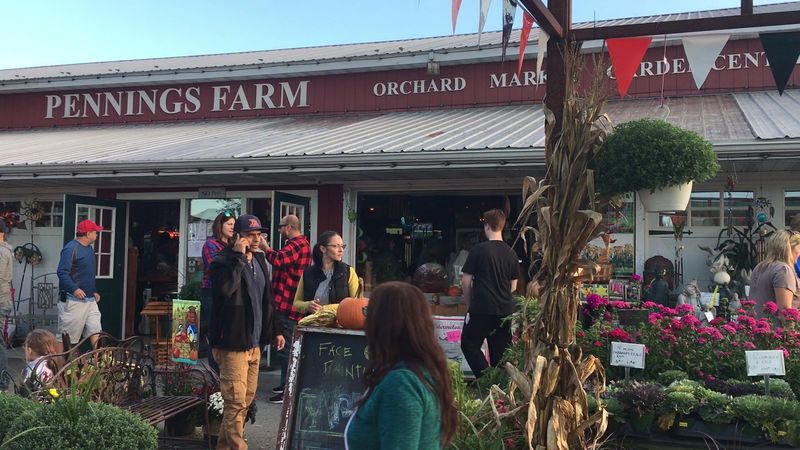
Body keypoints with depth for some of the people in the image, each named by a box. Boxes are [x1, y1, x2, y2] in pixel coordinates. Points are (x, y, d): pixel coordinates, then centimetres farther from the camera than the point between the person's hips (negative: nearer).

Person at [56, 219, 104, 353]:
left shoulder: (89, 248, 16)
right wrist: (74, 289, -31)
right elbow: (62, 272, -22)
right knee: (65, 336, 0)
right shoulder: (71, 248, -12)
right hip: (73, 300, -9)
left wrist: (94, 291, 17)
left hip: (90, 300, 9)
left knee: (96, 332, 5)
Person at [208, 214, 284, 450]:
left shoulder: (259, 259, 13)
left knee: (247, 397, 15)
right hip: (232, 342, -8)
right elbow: (225, 289, -31)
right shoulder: (223, 261, -11)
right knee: (236, 401, -7)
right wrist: (239, 257, -23)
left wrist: (275, 329, 18)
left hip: (254, 342, 8)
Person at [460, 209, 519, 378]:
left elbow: (466, 281, -6)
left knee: (469, 345, 7)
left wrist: (469, 304, 7)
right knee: (500, 351, 12)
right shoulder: (511, 253, 6)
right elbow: (513, 286, 13)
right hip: (505, 310, 5)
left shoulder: (479, 250, -9)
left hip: (482, 309, -5)